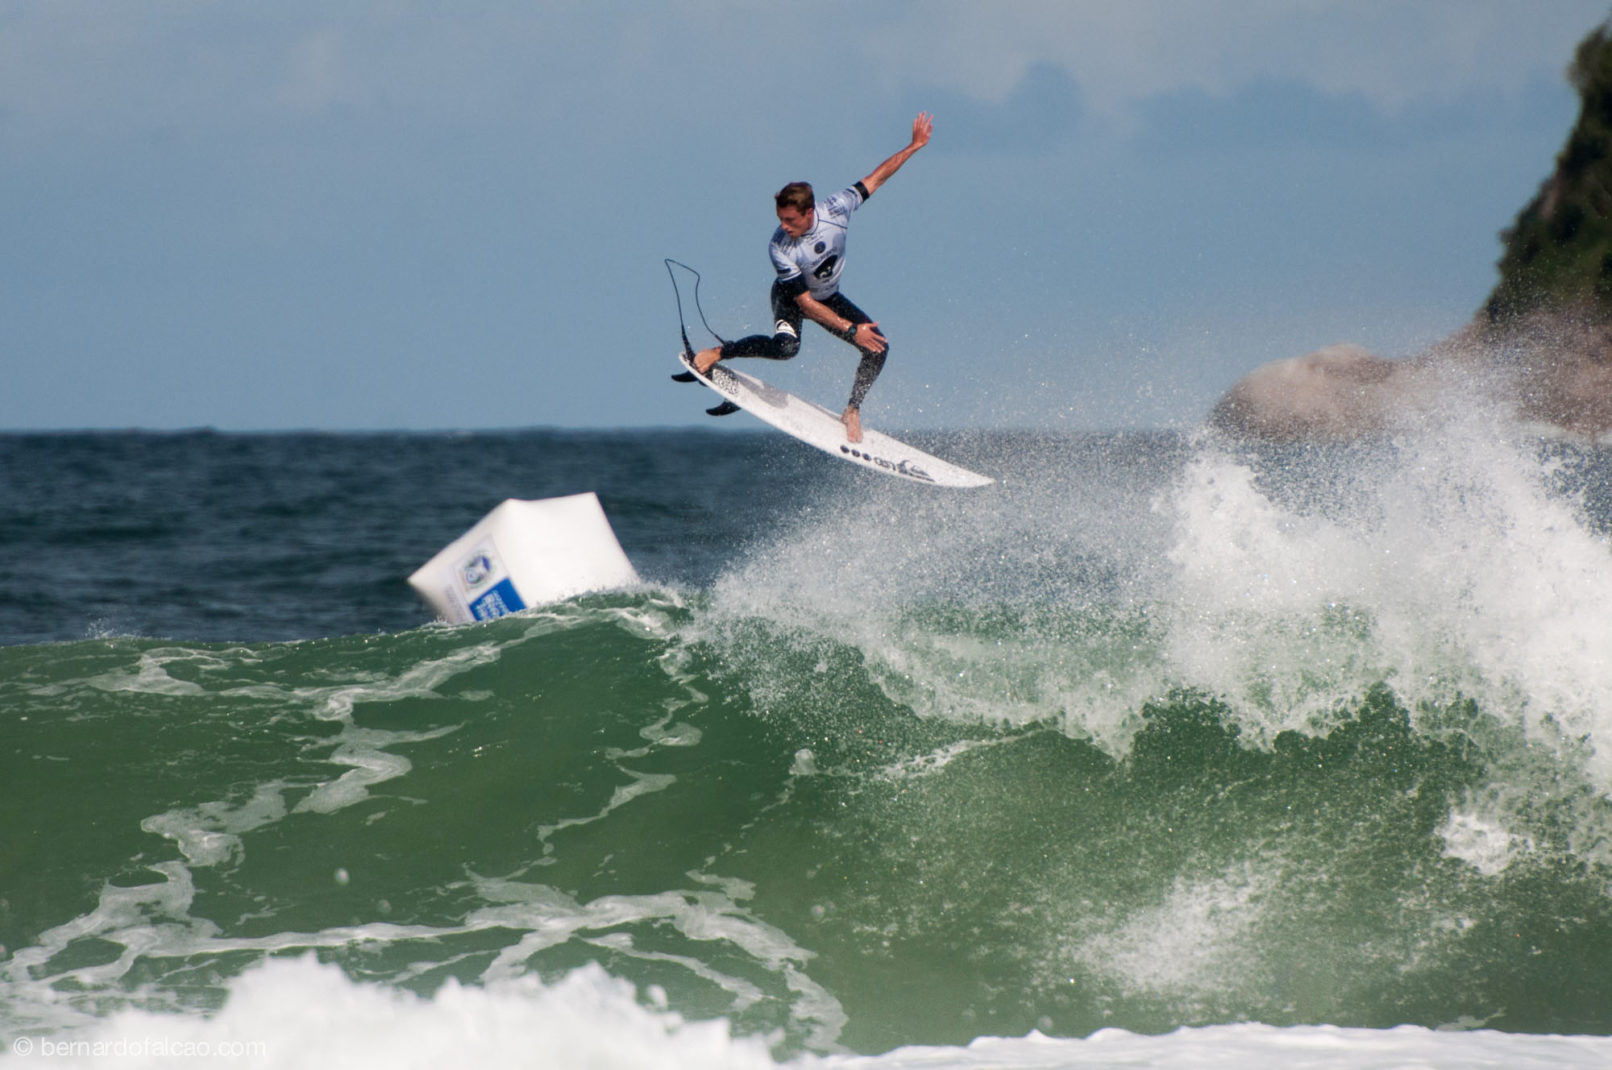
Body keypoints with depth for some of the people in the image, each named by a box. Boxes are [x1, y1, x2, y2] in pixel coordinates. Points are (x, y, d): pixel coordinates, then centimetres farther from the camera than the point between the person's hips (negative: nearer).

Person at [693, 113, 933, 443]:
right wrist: (850, 329, -34)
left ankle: (852, 411, 11)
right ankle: (717, 353, -15)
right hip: (791, 298, -5)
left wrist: (913, 147, -13)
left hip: (828, 297, 5)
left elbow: (874, 180, -11)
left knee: (878, 347, -10)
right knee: (786, 347, -35)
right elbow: (805, 303, -31)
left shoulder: (835, 211, -27)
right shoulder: (780, 248, -35)